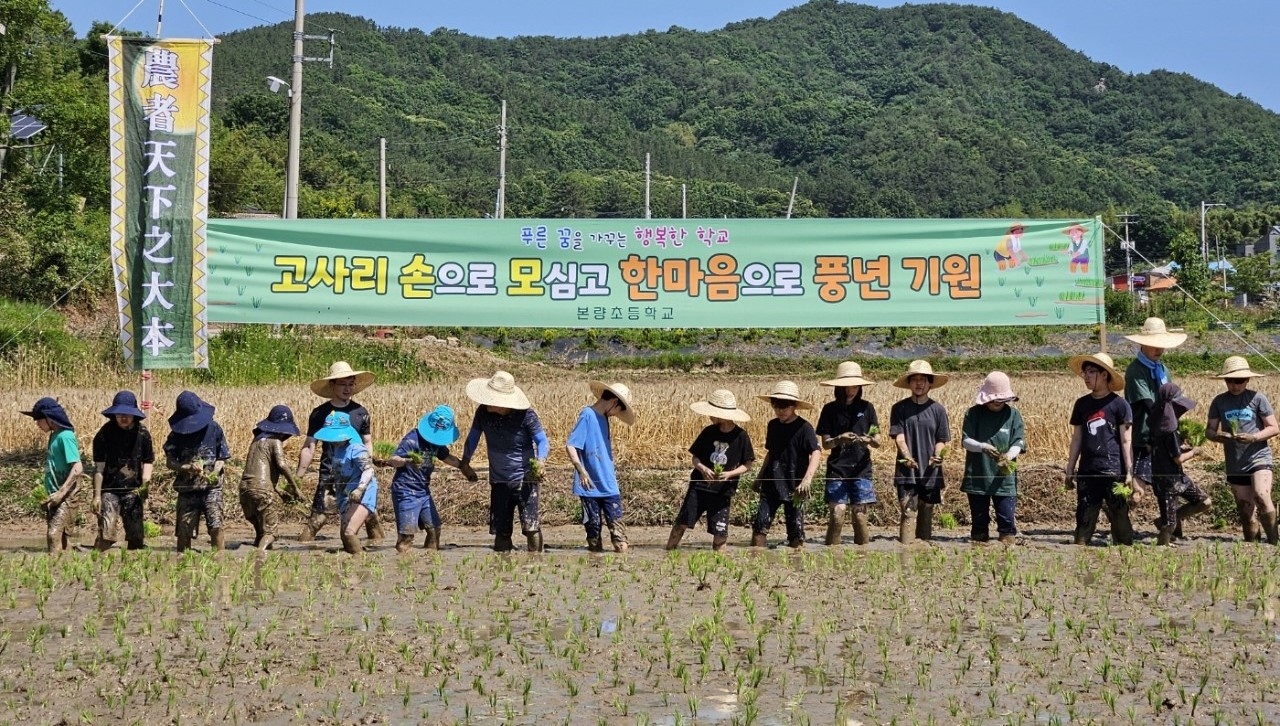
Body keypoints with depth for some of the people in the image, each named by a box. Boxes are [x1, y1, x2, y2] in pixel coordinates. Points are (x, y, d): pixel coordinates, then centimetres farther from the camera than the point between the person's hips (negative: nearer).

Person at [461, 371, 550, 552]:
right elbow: (473, 436, 9)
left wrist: (540, 461, -35)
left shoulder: (526, 415, -18)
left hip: (525, 480, -4)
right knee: (501, 531, 8)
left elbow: (542, 440, -15)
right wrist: (465, 462, 13)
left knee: (530, 527, -14)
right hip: (499, 481, 4)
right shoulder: (483, 412, -7)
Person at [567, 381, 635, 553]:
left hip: (609, 486, 7)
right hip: (590, 487, -7)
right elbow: (570, 446, -17)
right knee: (593, 526, 3)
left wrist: (612, 472, 14)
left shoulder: (603, 418, 13)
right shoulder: (587, 415, -11)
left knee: (617, 526, -1)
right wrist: (582, 471, -24)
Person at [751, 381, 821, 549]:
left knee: (795, 529, 2)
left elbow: (816, 453, -20)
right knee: (760, 524, -6)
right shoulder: (772, 425, 8)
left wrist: (807, 478, -32)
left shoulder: (804, 428, -10)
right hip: (772, 483, 5)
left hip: (794, 486, -5)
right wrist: (760, 477, 22)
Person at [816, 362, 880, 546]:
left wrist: (870, 441, -18)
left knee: (860, 515, -3)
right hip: (837, 468, -1)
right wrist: (840, 439, -20)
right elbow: (825, 443, 1)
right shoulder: (830, 409, 4)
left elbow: (878, 441, 5)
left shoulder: (866, 408, 6)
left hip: (861, 468, 1)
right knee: (837, 514, -11)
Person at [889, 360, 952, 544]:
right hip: (907, 472, -2)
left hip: (930, 471, 2)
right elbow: (898, 436, -5)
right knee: (908, 513, -9)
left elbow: (941, 440, 5)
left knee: (926, 514, 7)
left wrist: (937, 456, -15)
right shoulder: (900, 408, 2)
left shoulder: (937, 410, 5)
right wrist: (907, 456, -22)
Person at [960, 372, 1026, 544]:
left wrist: (1009, 456, -24)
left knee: (1007, 519, -5)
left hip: (1004, 478, 0)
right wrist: (983, 447, -26)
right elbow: (966, 441, -5)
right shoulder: (973, 414, 2)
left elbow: (1018, 443, -2)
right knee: (979, 518, 9)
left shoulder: (1013, 415, 4)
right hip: (977, 477, 1)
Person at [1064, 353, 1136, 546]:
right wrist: (1070, 471, 13)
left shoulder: (1119, 405, -2)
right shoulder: (1082, 404, 11)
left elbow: (1126, 441, -2)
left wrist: (1129, 473, -6)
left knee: (1119, 520, 0)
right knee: (1084, 521, 3)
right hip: (1087, 473, 4)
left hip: (1114, 472, -4)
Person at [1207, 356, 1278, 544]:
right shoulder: (1219, 401, 7)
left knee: (1261, 496, -25)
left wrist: (1253, 438, -17)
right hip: (1235, 464, 4)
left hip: (1259, 457, -4)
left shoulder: (1257, 398, -2)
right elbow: (1209, 430, 11)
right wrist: (1219, 436, -13)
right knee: (1245, 509, 7)